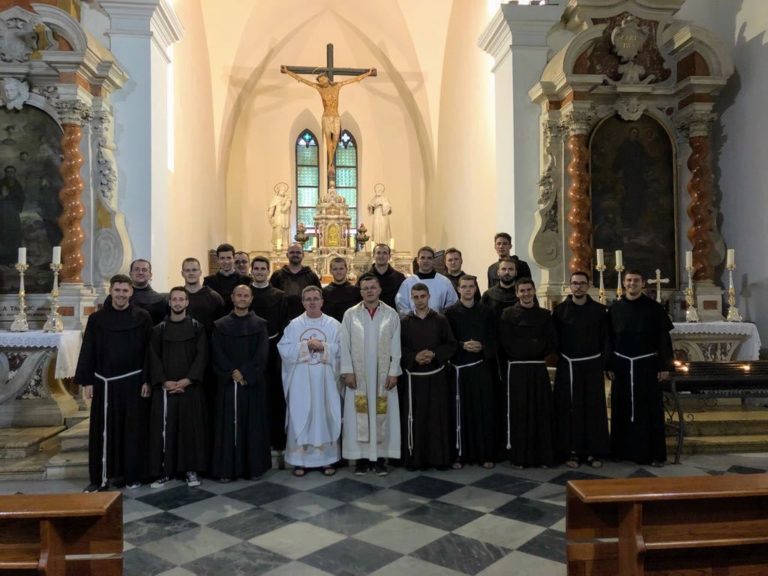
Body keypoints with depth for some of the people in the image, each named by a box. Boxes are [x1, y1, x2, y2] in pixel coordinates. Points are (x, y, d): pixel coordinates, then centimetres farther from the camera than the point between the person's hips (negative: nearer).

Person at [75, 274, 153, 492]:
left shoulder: (142, 317, -1)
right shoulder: (96, 319, 3)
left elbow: (149, 351, -1)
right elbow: (88, 351, 5)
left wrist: (147, 380, -6)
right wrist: (86, 381, 0)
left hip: (133, 382, -1)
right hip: (104, 383, 1)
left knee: (132, 429, 5)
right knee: (103, 430, 5)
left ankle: (132, 475, 17)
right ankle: (101, 477, 13)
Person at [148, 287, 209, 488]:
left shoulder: (197, 327, 4)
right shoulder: (159, 329, 7)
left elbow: (201, 356, -3)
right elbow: (154, 358, 2)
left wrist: (187, 380, -13)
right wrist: (164, 381, -11)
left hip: (191, 386, -1)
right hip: (165, 387, 1)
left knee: (191, 427, 1)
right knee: (165, 428, 1)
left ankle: (191, 470, 10)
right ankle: (164, 471, 9)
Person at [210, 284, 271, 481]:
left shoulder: (260, 324, 5)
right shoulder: (220, 325, 6)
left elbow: (262, 354, -5)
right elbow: (217, 354, -2)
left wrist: (245, 374, -15)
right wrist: (233, 374, -14)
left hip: (254, 383, 0)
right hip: (228, 383, 0)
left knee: (253, 425, 3)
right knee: (228, 425, 1)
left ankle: (253, 467, 11)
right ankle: (226, 468, 8)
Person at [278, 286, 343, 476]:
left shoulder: (334, 324, 4)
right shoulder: (294, 324, 4)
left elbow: (341, 350, -2)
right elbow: (284, 349, -4)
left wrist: (323, 347, -15)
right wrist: (306, 345, -13)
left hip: (325, 380, 0)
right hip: (300, 380, 0)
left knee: (325, 416, 4)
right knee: (300, 417, 2)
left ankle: (327, 459, 15)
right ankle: (300, 460, 13)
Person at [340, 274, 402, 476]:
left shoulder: (391, 314, 3)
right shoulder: (350, 314, 2)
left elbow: (396, 346, 2)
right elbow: (344, 345, 0)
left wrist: (393, 372, -4)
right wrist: (347, 371, -6)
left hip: (383, 375, 0)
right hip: (358, 375, 0)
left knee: (382, 415, 4)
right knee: (359, 415, 3)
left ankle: (381, 458, 12)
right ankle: (362, 457, 11)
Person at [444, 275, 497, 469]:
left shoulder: (486, 312, 7)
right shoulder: (450, 312, 1)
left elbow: (494, 339, 7)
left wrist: (482, 346, -12)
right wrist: (463, 346, -17)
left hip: (482, 367, 2)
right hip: (459, 367, -1)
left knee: (484, 410, 3)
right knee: (460, 411, 1)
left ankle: (485, 454, 12)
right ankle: (460, 454, 10)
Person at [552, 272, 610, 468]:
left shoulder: (599, 310, 2)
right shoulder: (560, 309, 0)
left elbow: (605, 338, 4)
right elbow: (554, 338, 2)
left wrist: (603, 362, 0)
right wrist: (560, 358, -1)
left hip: (592, 366, 1)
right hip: (567, 366, -1)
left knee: (594, 408, 4)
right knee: (569, 409, 2)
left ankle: (594, 451, 13)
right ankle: (572, 451, 11)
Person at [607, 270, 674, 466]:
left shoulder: (654, 307, -2)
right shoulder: (615, 308, 4)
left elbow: (664, 338, -2)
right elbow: (609, 339, 6)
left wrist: (665, 366, -6)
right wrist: (609, 366, 3)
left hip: (647, 365, -2)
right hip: (622, 366, 2)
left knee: (650, 410, 2)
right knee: (622, 410, 7)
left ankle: (654, 453, 9)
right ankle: (624, 450, 17)